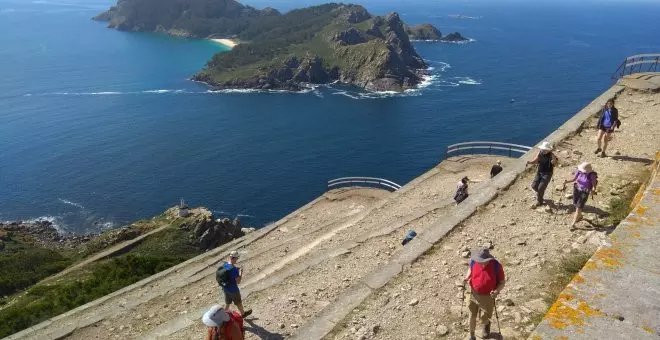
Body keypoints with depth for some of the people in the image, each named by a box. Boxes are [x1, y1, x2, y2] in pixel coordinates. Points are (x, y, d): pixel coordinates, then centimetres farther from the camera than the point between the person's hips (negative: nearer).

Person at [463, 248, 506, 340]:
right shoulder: (474, 261, -16)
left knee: (484, 319, 14)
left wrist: (496, 291, -30)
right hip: (473, 294, 2)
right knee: (472, 316, 13)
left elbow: (502, 282, -12)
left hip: (487, 297, -2)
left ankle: (486, 324, 53)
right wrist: (467, 277, -12)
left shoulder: (496, 266, -25)